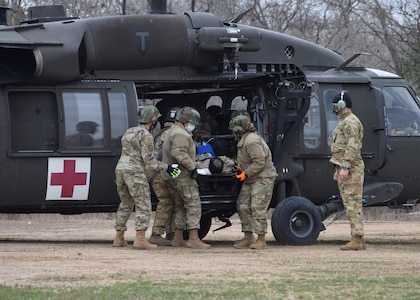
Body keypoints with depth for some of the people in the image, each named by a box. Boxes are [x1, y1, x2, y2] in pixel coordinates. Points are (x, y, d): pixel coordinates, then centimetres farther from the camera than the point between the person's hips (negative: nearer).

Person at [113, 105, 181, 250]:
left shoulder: (129, 132, 17)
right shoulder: (146, 135, -9)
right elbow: (148, 160, -12)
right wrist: (166, 167, -9)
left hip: (120, 168, 9)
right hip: (135, 172, -9)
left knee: (125, 204, 18)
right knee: (143, 206, -8)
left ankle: (119, 238, 17)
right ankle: (140, 239, -18)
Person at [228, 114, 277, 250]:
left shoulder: (251, 141, -19)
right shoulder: (244, 140, 16)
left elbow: (260, 162, -24)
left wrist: (245, 173, -19)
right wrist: (241, 169, 11)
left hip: (262, 179, -11)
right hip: (250, 181, 11)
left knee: (257, 209, -11)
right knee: (244, 208, 8)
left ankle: (261, 240, -7)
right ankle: (248, 238, 11)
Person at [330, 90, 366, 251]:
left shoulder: (350, 122, -12)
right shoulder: (343, 122, 22)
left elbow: (352, 147, -21)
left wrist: (345, 167, -26)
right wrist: (338, 169, 26)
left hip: (351, 170, -11)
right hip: (345, 169, 11)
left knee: (353, 203, -12)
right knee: (351, 204, 9)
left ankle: (357, 240, -14)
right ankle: (358, 241, 10)